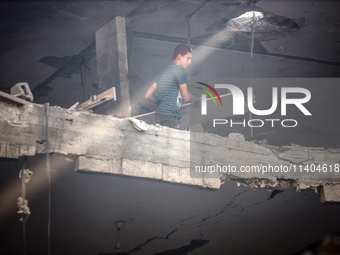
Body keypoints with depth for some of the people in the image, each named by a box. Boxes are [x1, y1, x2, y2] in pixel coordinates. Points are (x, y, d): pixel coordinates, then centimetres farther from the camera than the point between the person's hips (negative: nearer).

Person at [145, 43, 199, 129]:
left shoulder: (164, 71, 22)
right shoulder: (179, 69, -3)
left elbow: (148, 95, 19)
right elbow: (186, 97, -1)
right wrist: (198, 100, 17)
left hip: (159, 116, 9)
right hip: (170, 117, -9)